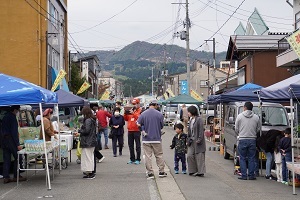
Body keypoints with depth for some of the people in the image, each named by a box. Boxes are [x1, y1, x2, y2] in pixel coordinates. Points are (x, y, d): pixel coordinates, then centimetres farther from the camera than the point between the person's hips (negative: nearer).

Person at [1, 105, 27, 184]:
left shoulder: (5, 117, 16)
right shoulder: (12, 117, -12)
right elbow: (14, 132, -17)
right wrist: (18, 144, -17)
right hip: (11, 140, -8)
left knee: (6, 159, 7)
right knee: (17, 157, 1)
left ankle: (6, 177, 6)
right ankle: (16, 176, 3)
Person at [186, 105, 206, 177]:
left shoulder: (199, 119, -11)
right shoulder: (191, 120, 13)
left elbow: (201, 131, -15)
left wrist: (199, 140, -19)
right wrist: (189, 139, 11)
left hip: (197, 141, -8)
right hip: (192, 141, 8)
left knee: (199, 156, -3)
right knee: (190, 155, 2)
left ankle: (200, 172, 4)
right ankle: (193, 171, 11)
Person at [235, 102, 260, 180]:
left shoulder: (240, 116, -2)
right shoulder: (256, 117, 2)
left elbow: (236, 129, 3)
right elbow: (258, 129, 6)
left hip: (242, 140, -2)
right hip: (252, 139, 2)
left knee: (242, 158, 5)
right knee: (251, 158, 8)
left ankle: (244, 175, 3)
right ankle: (251, 175, 8)